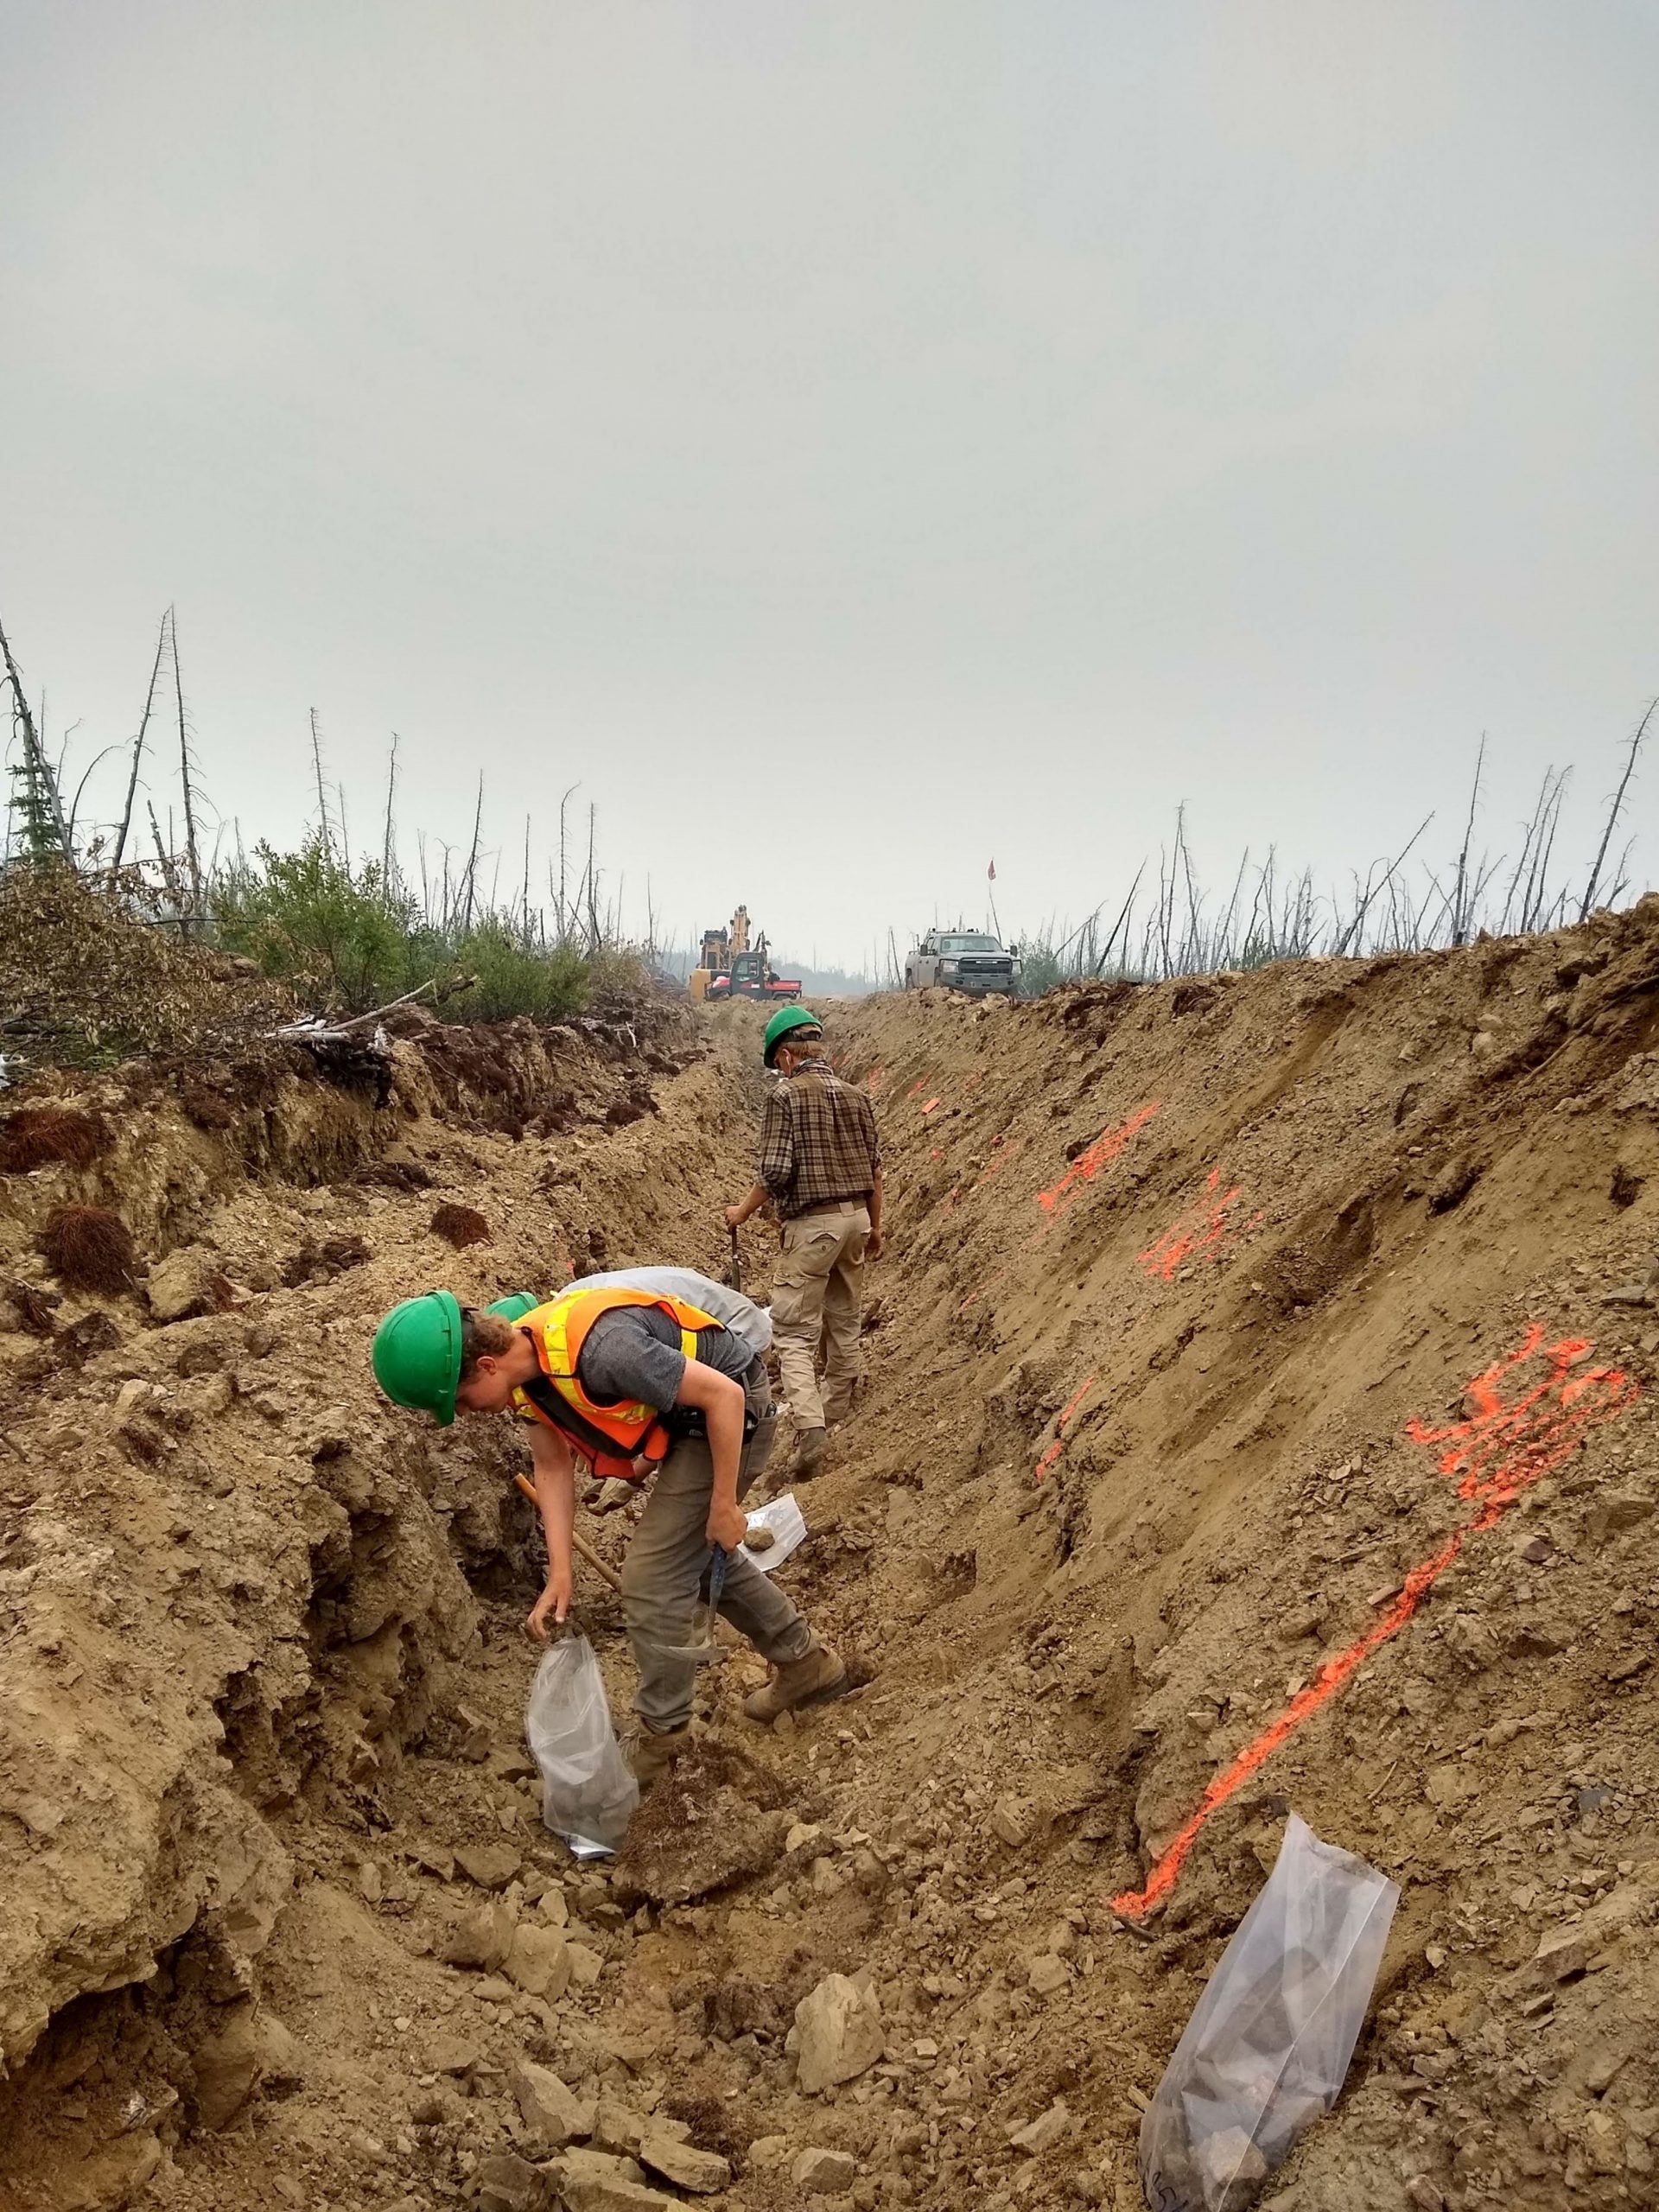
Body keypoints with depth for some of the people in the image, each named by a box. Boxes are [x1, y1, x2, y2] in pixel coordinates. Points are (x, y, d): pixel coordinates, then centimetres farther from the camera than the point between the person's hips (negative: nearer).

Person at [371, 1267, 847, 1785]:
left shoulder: (597, 1348, -37)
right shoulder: (526, 1361, -8)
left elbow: (723, 1395, -30)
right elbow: (552, 1467, 3)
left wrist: (723, 1504, -20)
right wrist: (560, 1575, -3)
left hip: (732, 1410, -9)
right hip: (684, 1419, 9)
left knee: (651, 1577, -5)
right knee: (697, 1554, 23)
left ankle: (662, 1732, 16)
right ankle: (807, 1664, 39)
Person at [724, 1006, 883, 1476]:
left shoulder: (786, 1094, -12)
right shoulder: (856, 1096, 7)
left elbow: (776, 1172, -17)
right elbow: (874, 1168, 12)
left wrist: (742, 1211, -1)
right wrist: (874, 1226, 22)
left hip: (811, 1224, -7)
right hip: (855, 1217, 7)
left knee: (795, 1331, -3)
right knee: (844, 1322, 17)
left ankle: (810, 1425, -18)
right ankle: (838, 1414, 30)